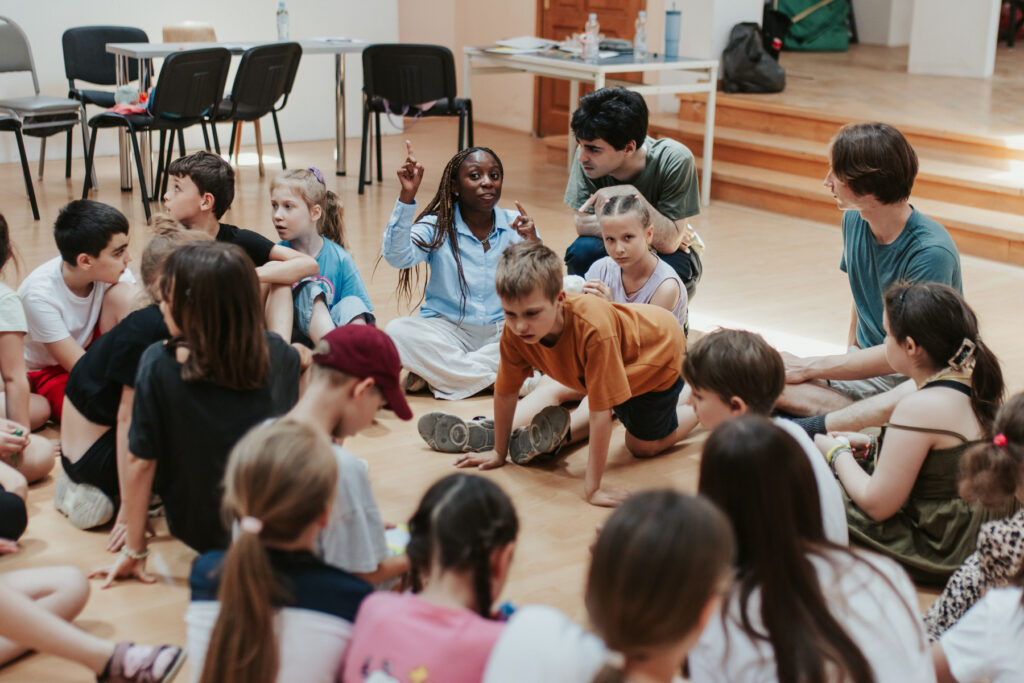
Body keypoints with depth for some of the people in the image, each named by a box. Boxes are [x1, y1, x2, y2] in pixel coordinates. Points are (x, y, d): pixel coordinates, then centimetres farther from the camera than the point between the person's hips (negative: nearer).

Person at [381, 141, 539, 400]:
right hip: (448, 328, -1)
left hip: (503, 331, 2)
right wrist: (407, 196, -31)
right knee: (397, 332, -29)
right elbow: (396, 256, -23)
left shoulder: (516, 225, 1)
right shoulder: (436, 227, -3)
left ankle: (435, 373, -21)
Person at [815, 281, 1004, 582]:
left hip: (935, 556, -9)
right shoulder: (976, 385, -2)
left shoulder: (919, 409, -28)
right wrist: (871, 446, 11)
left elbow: (877, 505, -21)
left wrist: (838, 453, -5)